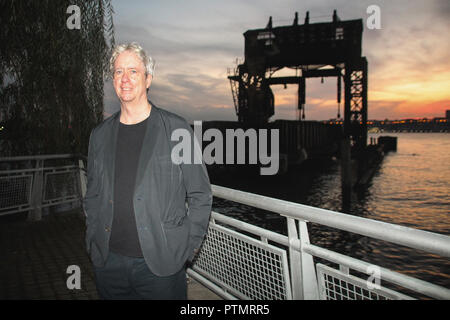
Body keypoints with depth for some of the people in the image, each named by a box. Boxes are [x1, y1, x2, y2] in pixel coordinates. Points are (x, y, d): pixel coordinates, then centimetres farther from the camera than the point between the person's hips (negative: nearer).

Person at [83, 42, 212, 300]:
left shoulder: (176, 129, -5)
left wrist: (188, 248, -6)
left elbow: (201, 195, -3)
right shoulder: (99, 135, 7)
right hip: (108, 263, 4)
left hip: (161, 263, -3)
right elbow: (93, 197, 15)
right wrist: (94, 244, 8)